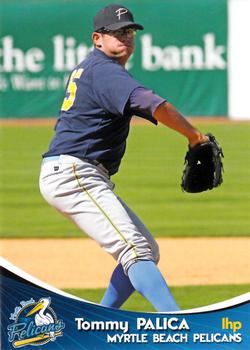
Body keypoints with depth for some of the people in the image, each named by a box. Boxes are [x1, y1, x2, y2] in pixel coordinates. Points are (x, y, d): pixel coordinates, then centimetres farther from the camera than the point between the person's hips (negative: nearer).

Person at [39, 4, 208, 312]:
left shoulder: (85, 69, 21)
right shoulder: (105, 70, -12)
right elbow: (153, 105, -28)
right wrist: (193, 135, -17)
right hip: (73, 174, -11)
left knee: (148, 250, 13)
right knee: (135, 250, -24)